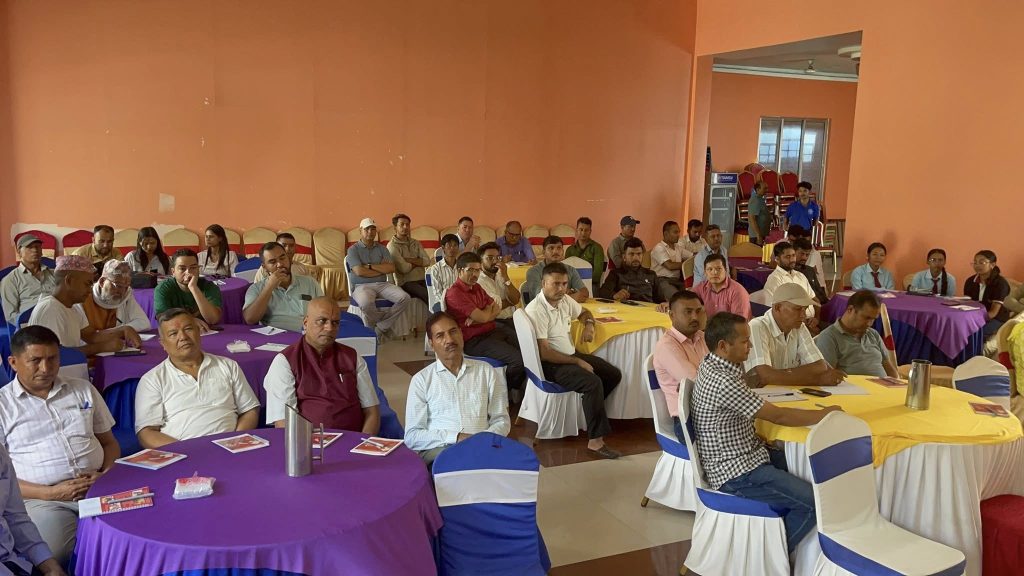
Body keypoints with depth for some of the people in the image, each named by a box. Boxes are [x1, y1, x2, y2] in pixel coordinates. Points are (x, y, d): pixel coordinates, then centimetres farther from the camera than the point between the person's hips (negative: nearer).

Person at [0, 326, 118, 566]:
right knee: (52, 556, -33)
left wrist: (105, 475, -1)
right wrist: (49, 493, -12)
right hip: (42, 498, -3)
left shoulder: (83, 389, 17)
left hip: (100, 488, 3)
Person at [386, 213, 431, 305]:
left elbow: (427, 261, 4)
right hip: (406, 283, -5)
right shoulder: (392, 246, -2)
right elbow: (404, 268, -12)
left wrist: (409, 260, -7)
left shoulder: (415, 243, 18)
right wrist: (418, 262, 4)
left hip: (422, 280, 6)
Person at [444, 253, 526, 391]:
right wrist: (489, 309, 4)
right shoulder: (454, 293, -17)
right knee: (519, 359, -23)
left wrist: (477, 317, -11)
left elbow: (496, 310, 9)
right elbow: (483, 317, -20)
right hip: (475, 340, -9)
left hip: (493, 330, 9)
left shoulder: (476, 287, 13)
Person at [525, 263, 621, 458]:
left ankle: (591, 410, 20)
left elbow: (584, 312, 28)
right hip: (550, 364, -9)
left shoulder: (565, 301, 4)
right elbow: (544, 353, -24)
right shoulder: (536, 310, -21)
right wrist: (578, 362, -19)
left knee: (614, 374, 4)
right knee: (593, 382, -29)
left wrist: (589, 324, 4)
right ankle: (595, 441, -25)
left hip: (571, 354, 9)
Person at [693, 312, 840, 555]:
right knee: (813, 502, -15)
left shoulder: (711, 365, 4)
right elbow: (777, 416, -21)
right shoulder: (722, 382, -27)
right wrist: (823, 415, -9)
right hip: (736, 474, -11)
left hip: (743, 455, 11)